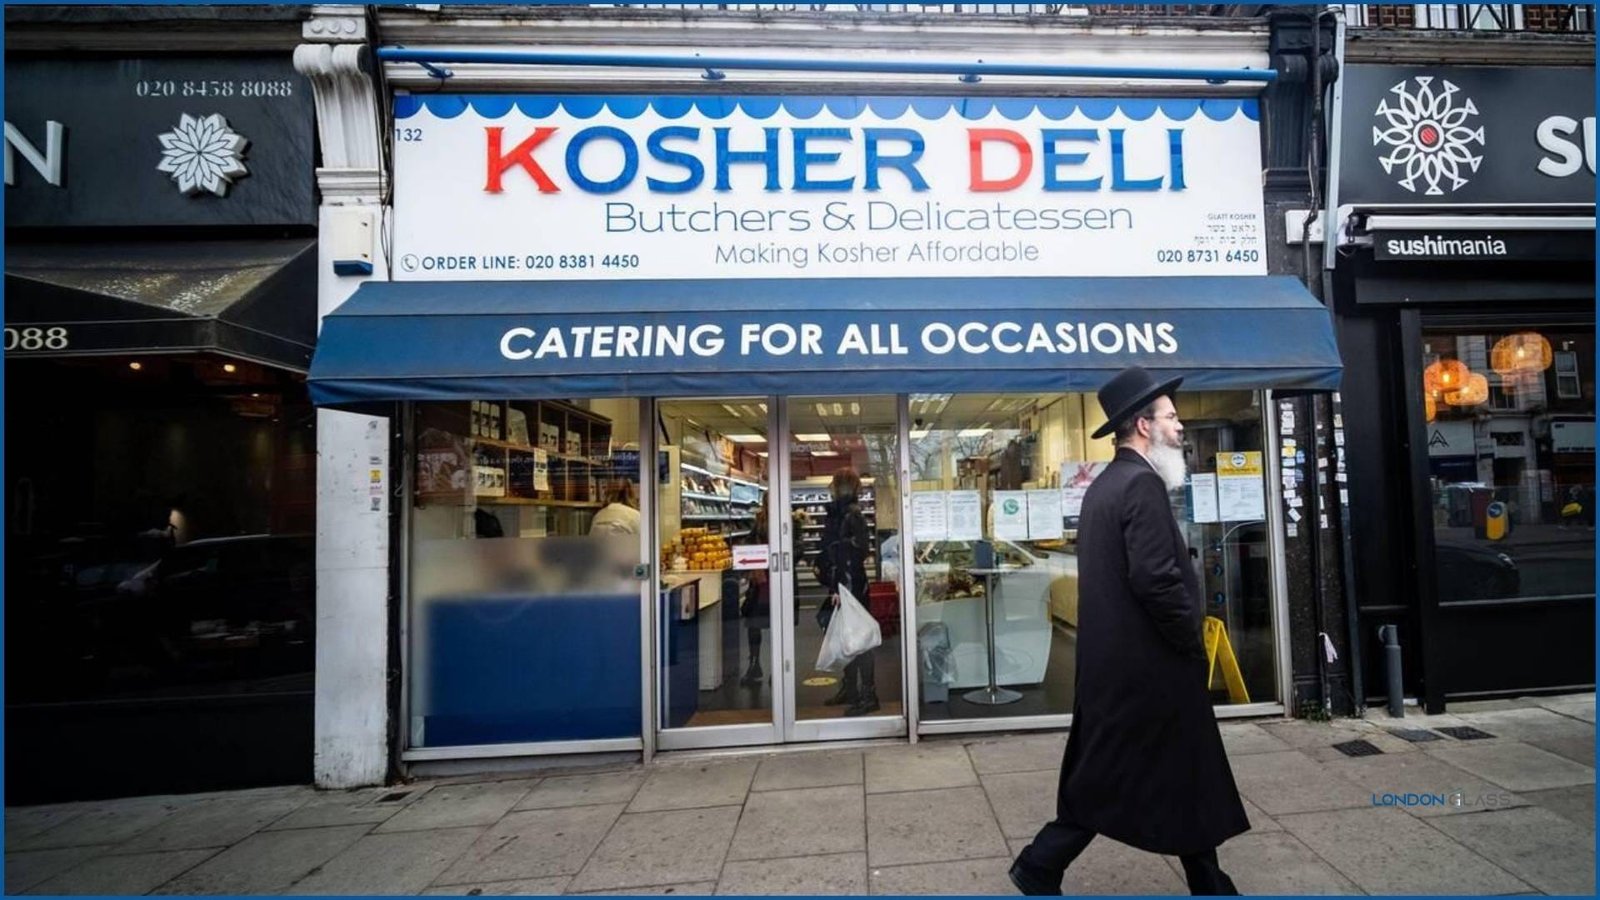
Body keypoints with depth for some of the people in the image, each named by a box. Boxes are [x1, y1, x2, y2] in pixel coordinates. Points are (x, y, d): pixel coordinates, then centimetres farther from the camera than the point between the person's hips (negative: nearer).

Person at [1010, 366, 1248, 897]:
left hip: (1113, 657, 9)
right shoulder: (1143, 484, -18)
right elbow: (1156, 579, -26)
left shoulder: (1103, 485, 11)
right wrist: (1193, 642, -10)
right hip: (1149, 661, -9)